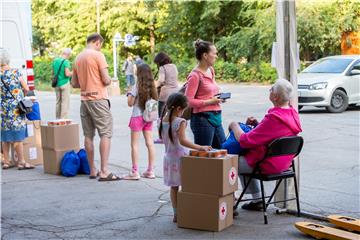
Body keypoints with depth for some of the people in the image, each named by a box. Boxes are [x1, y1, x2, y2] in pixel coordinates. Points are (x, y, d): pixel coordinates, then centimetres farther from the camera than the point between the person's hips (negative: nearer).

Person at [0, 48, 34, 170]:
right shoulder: (15, 72, -7)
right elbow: (26, 89, -3)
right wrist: (22, 95, 17)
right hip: (16, 108, -2)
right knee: (18, 137, 1)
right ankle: (21, 162, 4)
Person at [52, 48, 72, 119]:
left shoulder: (55, 60, 7)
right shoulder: (66, 61, -14)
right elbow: (67, 74, -19)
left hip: (57, 83, 7)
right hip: (64, 83, -7)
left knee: (58, 101, 14)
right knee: (65, 102, -3)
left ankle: (58, 118, 19)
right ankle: (64, 119, -4)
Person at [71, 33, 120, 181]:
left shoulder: (78, 58, 12)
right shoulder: (98, 55, -9)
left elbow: (74, 83, 17)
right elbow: (106, 80, -13)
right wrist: (109, 80, 7)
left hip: (84, 100, 7)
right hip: (98, 99, -7)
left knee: (88, 135, 9)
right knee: (106, 134, -5)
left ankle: (92, 170, 14)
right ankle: (104, 171, -11)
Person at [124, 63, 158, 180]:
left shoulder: (137, 86, -11)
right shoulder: (151, 86, 5)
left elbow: (130, 103, -10)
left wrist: (129, 94, 6)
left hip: (137, 117, -6)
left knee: (135, 144, -1)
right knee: (149, 143, 7)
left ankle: (135, 172, -3)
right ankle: (150, 170, 10)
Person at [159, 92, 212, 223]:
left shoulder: (163, 121, 1)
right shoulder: (180, 122, -19)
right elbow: (182, 141, -27)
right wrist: (200, 148, -29)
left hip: (169, 157, 7)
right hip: (180, 157, -7)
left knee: (174, 187, 12)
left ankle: (176, 214, 17)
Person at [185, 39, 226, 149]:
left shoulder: (211, 70, 10)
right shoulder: (195, 75, -14)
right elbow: (188, 101, -18)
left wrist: (218, 97, 8)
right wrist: (210, 101, -17)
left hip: (216, 117, 8)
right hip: (202, 119, -8)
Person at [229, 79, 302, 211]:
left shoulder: (273, 118, -30)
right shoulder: (293, 113, -1)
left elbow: (245, 140, -25)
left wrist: (234, 126, -7)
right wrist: (257, 124, 3)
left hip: (268, 165, -9)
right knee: (244, 157, 31)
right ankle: (257, 200, 33)